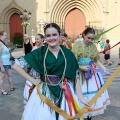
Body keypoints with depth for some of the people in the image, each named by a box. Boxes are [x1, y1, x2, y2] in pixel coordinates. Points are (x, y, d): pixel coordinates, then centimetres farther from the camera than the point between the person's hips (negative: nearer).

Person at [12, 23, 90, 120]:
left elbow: (75, 78, 1)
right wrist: (33, 80, -6)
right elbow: (16, 65, -3)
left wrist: (81, 98, -2)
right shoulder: (39, 53, -5)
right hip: (44, 93, -1)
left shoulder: (68, 54, -2)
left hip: (65, 93, 1)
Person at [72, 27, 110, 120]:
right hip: (80, 73, -4)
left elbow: (97, 60, 6)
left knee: (93, 93, 5)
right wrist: (81, 67, -20)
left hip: (92, 73, 4)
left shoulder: (93, 46, 3)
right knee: (82, 94, 4)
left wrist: (103, 68, -7)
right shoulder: (77, 45, -9)